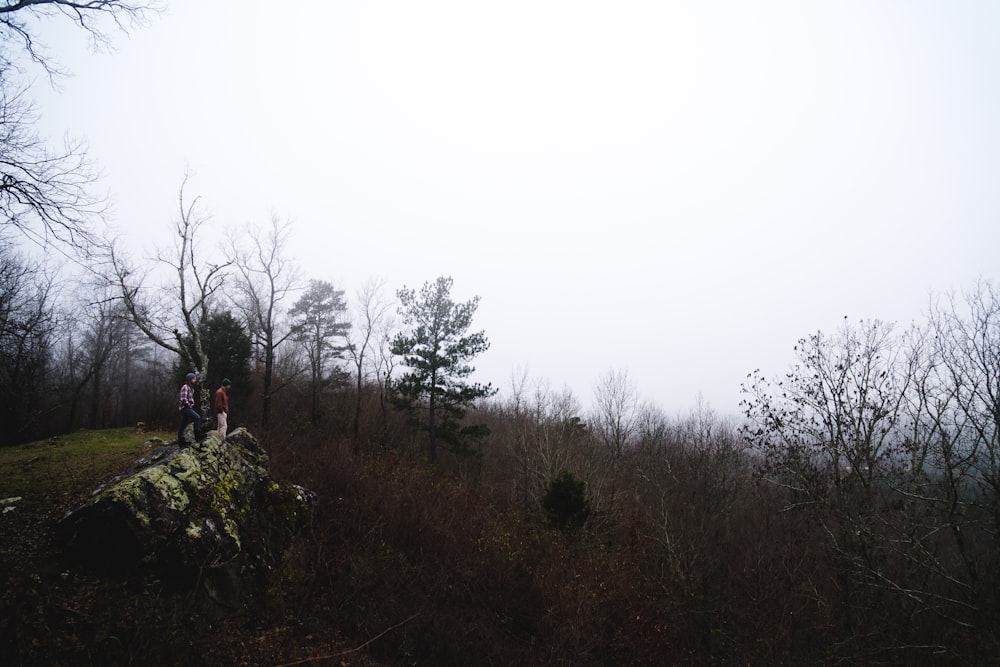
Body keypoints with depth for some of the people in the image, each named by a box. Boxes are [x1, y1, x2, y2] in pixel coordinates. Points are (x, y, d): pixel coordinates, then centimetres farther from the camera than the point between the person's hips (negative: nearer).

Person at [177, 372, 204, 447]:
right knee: (197, 418, -24)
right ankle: (198, 436, -24)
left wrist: (192, 404, 12)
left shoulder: (191, 388, 17)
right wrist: (189, 405, -13)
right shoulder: (185, 387, -13)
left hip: (189, 408, 10)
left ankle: (180, 442, 16)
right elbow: (183, 399, -20)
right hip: (185, 408, -10)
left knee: (183, 426, 12)